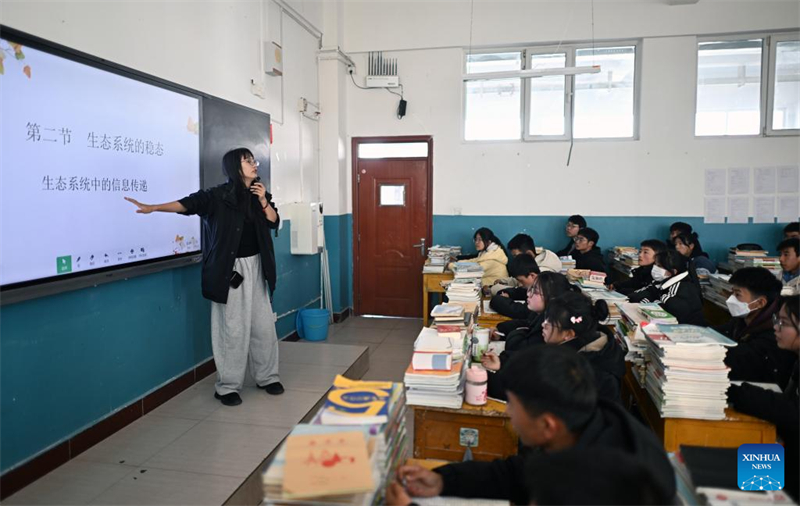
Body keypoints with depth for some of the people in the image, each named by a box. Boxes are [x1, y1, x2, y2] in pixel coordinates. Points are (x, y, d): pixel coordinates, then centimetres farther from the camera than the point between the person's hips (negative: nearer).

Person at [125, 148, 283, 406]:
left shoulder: (258, 194, 8)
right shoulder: (218, 195, -9)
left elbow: (274, 222, 8)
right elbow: (188, 203, -21)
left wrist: (263, 201, -8)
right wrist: (152, 208, -33)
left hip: (255, 266, 6)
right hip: (230, 269, -5)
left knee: (263, 324, 10)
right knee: (232, 329, -3)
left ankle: (267, 376, 25)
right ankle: (228, 386, 10)